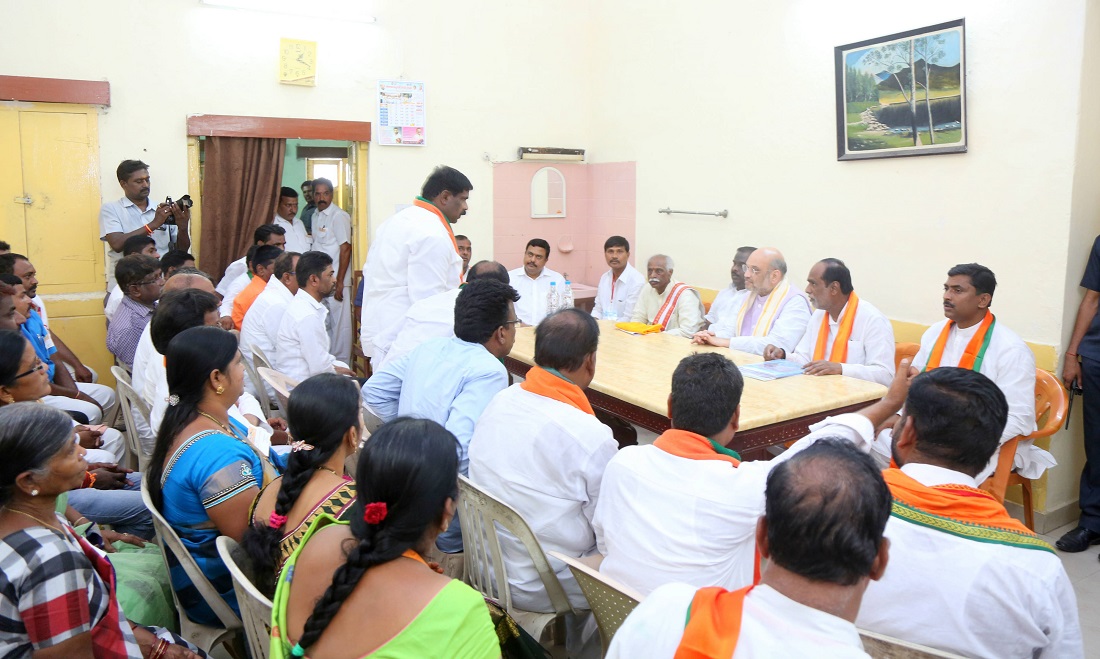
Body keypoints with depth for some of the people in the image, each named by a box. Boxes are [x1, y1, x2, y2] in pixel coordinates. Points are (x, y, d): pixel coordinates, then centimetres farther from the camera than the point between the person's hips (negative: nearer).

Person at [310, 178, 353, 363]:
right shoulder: (315, 216, 14)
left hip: (336, 280, -8)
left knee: (340, 323, -2)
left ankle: (342, 363, 7)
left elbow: (345, 248, -14)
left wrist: (339, 282, -17)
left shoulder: (339, 216, -10)